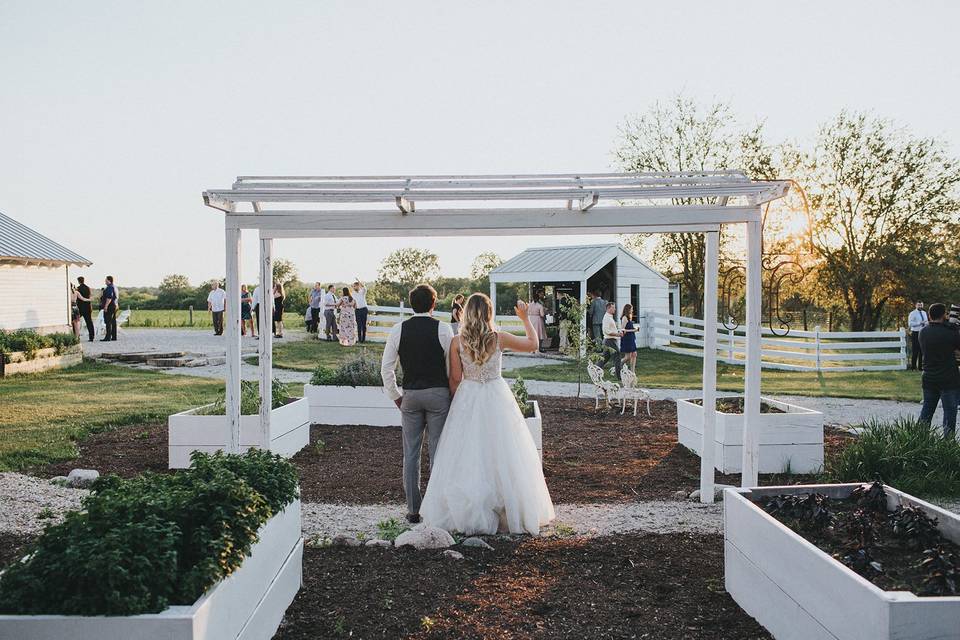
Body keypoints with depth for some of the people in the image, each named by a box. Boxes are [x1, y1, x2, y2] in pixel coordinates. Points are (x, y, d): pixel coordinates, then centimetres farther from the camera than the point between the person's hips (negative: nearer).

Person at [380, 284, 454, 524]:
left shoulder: (398, 330, -1)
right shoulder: (443, 329, -7)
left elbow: (386, 368, 1)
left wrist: (396, 396, 11)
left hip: (410, 395, 2)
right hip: (439, 393, -2)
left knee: (411, 453, 9)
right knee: (438, 451, 6)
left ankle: (413, 510, 14)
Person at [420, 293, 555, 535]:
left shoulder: (457, 342, -8)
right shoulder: (499, 338, -8)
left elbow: (455, 379, -3)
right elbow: (533, 344, 6)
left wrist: (457, 404, 11)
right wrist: (525, 318, 16)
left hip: (467, 399, 1)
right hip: (497, 399, 0)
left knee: (467, 458, 9)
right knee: (502, 456, 9)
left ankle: (467, 515, 14)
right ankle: (511, 513, 14)